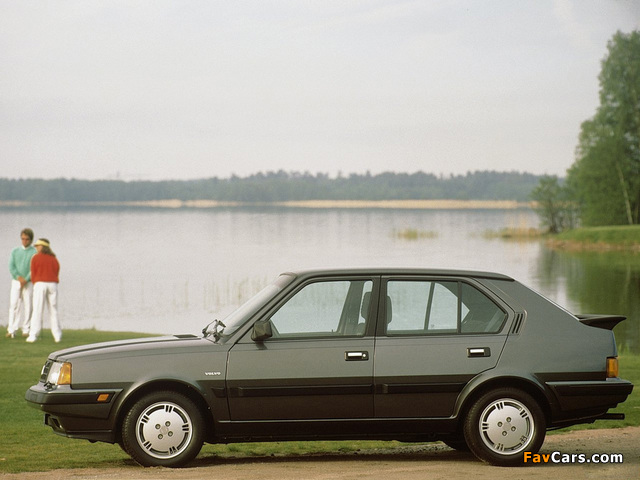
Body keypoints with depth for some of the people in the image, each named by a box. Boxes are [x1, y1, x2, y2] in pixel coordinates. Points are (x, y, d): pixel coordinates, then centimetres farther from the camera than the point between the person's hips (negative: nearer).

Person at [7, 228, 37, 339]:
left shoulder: (35, 252, 0)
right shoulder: (15, 251, 9)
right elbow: (11, 267, -1)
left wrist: (25, 280, -20)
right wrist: (19, 278, -17)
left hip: (29, 283, -2)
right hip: (16, 282, 2)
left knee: (28, 305, -4)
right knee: (14, 305, -8)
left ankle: (26, 330, 3)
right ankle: (12, 330, -11)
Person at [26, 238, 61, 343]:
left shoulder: (35, 258, -2)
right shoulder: (54, 259, 10)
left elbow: (33, 274, -1)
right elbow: (57, 272, 7)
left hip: (40, 284, -3)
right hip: (53, 285, 3)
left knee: (37, 311, -5)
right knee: (53, 311, 9)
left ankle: (33, 336, -10)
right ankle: (57, 335, 6)